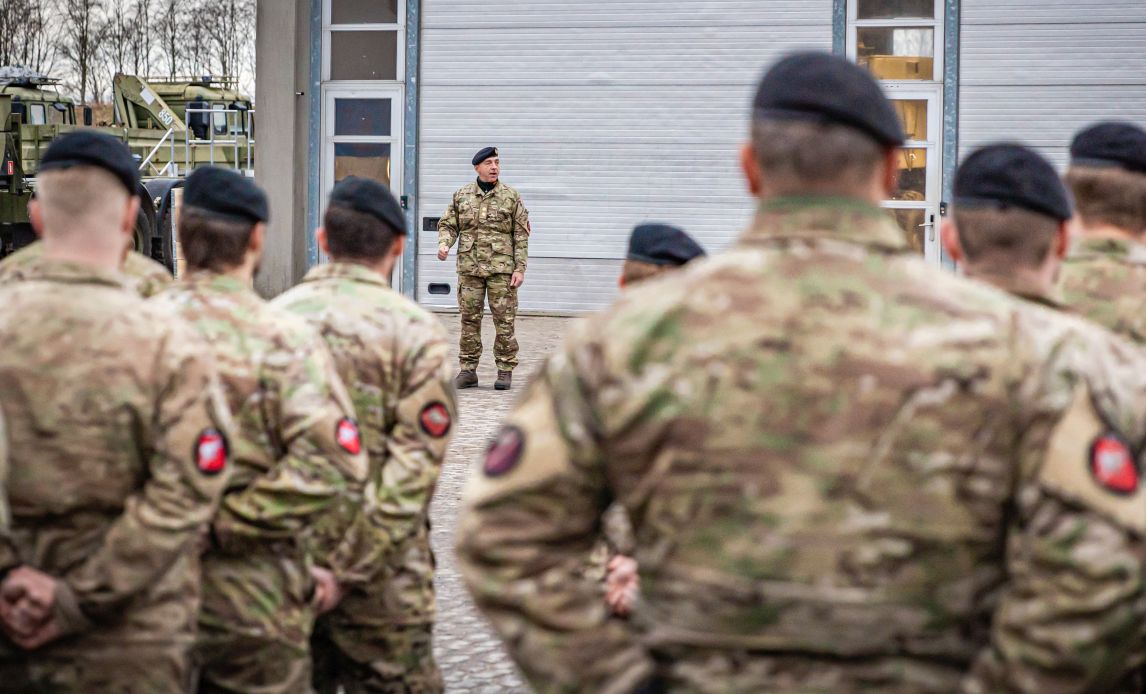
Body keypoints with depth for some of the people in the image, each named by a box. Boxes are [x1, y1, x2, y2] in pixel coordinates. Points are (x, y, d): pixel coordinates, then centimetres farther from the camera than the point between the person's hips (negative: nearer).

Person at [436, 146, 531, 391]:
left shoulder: (511, 197, 3)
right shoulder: (461, 196, 9)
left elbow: (521, 235, 2)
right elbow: (448, 225, 12)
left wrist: (520, 268, -4)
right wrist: (444, 243, -10)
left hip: (502, 268, -2)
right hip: (469, 267, 2)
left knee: (504, 320, -1)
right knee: (469, 320, 4)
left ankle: (505, 371, 6)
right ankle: (468, 371, 11)